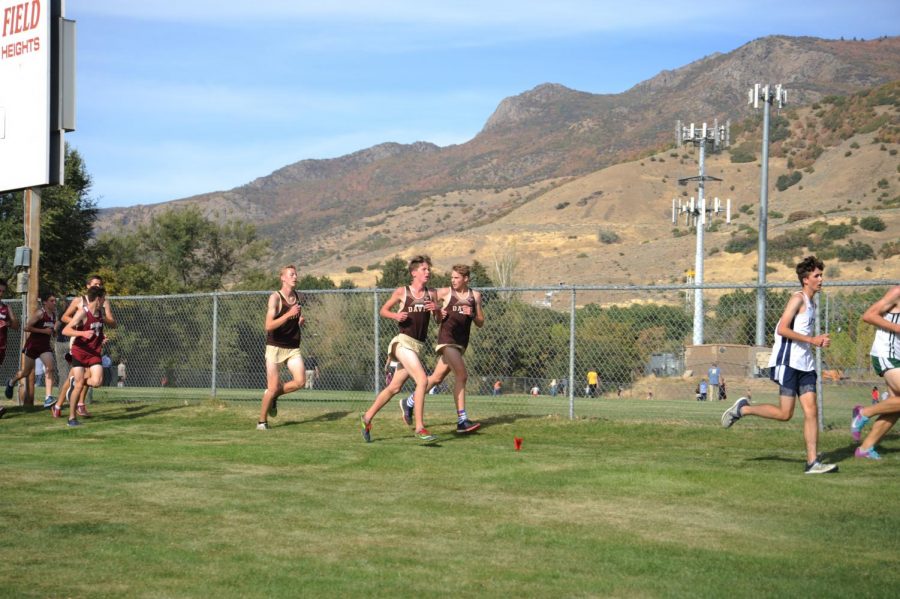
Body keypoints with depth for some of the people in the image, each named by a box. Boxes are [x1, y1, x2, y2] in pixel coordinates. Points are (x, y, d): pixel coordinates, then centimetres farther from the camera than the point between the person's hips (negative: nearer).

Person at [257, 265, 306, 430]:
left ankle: (274, 396, 14)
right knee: (273, 388, -5)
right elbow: (269, 325, -21)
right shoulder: (275, 297, -11)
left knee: (301, 382, -13)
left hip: (293, 348, 5)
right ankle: (262, 421, 15)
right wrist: (289, 314, -28)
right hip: (275, 347, -5)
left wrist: (301, 320, 5)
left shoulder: (297, 296, 8)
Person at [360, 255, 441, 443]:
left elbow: (439, 321, 14)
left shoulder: (431, 295, 11)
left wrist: (436, 309, -7)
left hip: (418, 346, 6)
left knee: (394, 388, 12)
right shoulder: (402, 292, 0)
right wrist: (395, 315, -10)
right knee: (422, 380, -20)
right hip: (403, 342, -6)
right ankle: (419, 428, -17)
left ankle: (367, 418, 29)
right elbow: (383, 310, 10)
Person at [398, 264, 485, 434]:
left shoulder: (475, 296, 12)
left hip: (461, 342, 5)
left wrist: (472, 314, -6)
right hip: (446, 339, -5)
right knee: (462, 375, -20)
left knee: (437, 378, 10)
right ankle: (462, 421, -19)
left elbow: (480, 323, 15)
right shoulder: (445, 293, 1)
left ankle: (409, 402, 29)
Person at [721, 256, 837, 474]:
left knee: (811, 411, -2)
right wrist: (811, 339, -18)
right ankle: (743, 408, 12)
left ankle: (812, 462, -4)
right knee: (784, 413, -8)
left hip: (804, 365, 9)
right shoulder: (798, 298, -8)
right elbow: (782, 329, -18)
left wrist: (818, 341, 10)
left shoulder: (811, 303, 20)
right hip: (788, 362, -9)